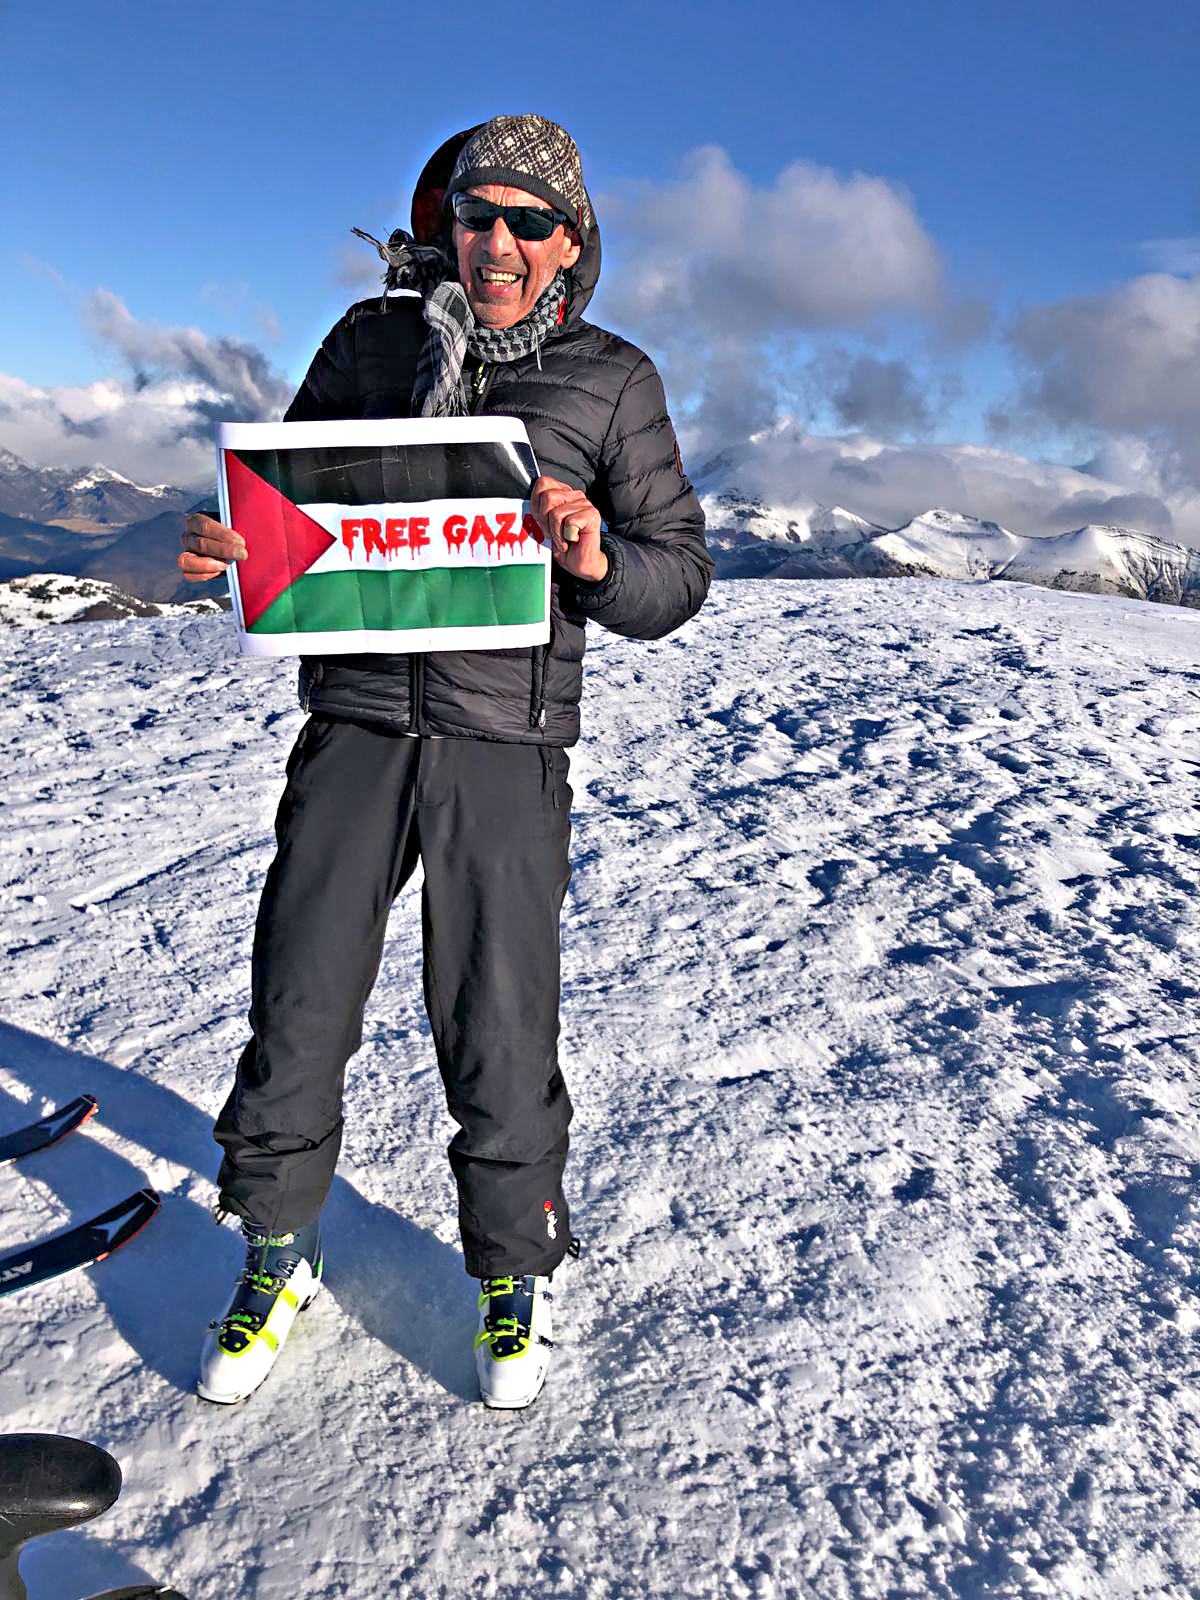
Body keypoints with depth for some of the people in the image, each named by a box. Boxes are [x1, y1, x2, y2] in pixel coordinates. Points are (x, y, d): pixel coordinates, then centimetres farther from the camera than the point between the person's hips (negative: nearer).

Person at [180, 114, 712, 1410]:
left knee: (497, 1029, 3)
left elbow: (679, 571, 5)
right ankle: (278, 1255, 31)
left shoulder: (612, 380, 7)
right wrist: (224, 541, -4)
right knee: (298, 1006, 6)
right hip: (356, 723, 2)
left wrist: (596, 561, -17)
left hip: (504, 744, -2)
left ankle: (512, 1273, 28)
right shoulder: (371, 340, 12)